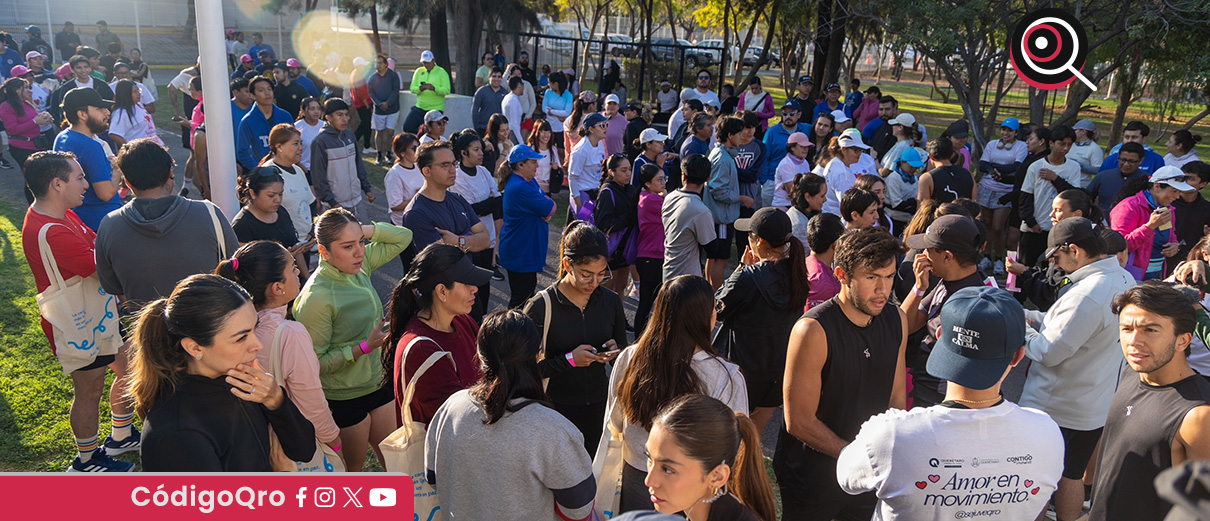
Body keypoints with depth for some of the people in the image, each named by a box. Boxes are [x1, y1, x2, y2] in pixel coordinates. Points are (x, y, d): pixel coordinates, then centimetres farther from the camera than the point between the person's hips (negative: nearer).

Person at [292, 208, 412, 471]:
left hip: (378, 384, 6)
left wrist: (366, 230, -14)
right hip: (343, 398, -6)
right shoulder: (316, 298, -27)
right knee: (352, 467, 17)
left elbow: (403, 237, 2)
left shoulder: (359, 265, -7)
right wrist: (365, 347, -27)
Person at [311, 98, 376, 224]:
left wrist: (367, 188, 14)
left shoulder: (349, 135, 6)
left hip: (357, 199, 6)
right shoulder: (320, 141, -13)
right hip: (338, 204, -6)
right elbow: (319, 176, -13)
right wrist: (332, 202, -15)